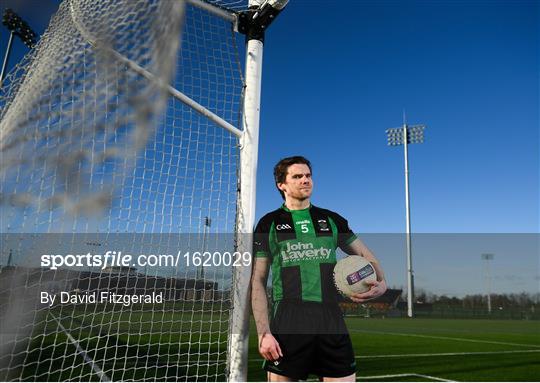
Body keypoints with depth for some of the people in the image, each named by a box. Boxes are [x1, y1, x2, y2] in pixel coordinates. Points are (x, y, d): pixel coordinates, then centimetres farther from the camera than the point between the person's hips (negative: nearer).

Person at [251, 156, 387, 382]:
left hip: (332, 323, 2)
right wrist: (264, 333, -7)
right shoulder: (268, 224, 6)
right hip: (287, 324, -2)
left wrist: (381, 283, -2)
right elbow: (258, 281, 2)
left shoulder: (332, 220, 13)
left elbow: (365, 255, 20)